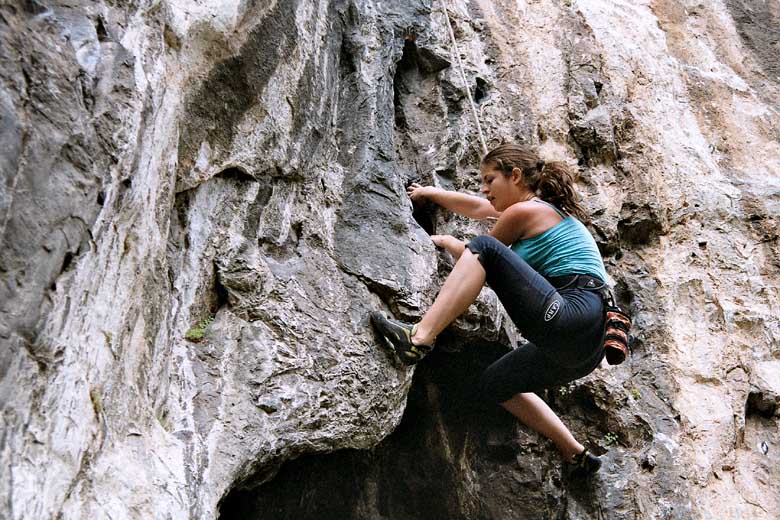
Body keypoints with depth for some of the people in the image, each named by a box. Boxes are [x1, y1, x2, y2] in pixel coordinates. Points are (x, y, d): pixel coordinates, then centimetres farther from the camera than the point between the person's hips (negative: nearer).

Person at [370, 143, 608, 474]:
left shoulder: (524, 211, -1)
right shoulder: (549, 208, 25)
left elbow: (478, 252, 14)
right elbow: (479, 208, 38)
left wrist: (443, 240, 32)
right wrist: (429, 192, 45)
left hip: (570, 320, -10)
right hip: (586, 346, 10)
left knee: (485, 248, -14)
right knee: (493, 384, 25)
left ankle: (419, 337, -25)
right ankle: (575, 454, 23)